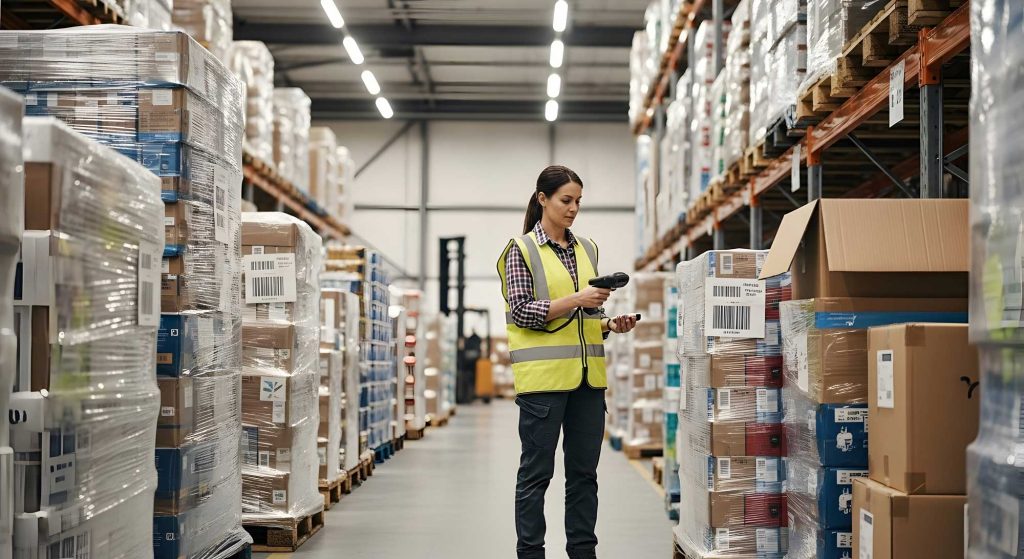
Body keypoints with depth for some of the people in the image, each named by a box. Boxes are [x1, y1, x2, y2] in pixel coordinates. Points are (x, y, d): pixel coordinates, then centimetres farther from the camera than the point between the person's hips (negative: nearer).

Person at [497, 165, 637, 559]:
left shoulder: (586, 249, 14)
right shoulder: (521, 249, -2)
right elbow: (521, 311, -10)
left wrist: (610, 324, 1)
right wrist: (576, 301, -19)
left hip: (587, 375, 6)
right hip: (543, 375, -5)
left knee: (584, 470, 8)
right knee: (537, 471, 0)